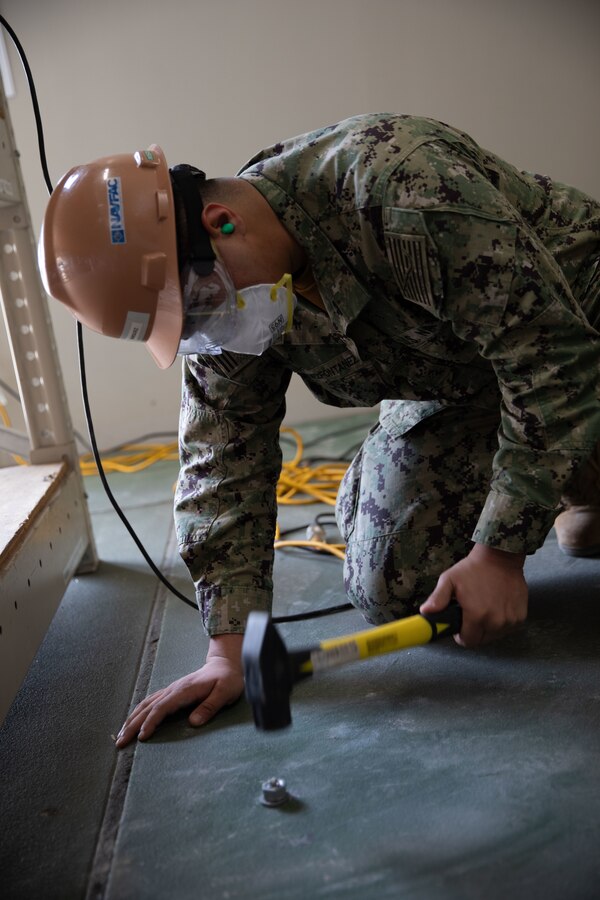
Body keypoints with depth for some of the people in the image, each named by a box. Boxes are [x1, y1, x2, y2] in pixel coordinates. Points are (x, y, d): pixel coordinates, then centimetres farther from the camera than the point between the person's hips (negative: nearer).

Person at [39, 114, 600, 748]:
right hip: (451, 388, 5)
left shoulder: (399, 179, -35)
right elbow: (221, 458, -11)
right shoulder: (220, 295, -14)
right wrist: (228, 650, -14)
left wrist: (501, 551, -29)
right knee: (389, 595, -6)